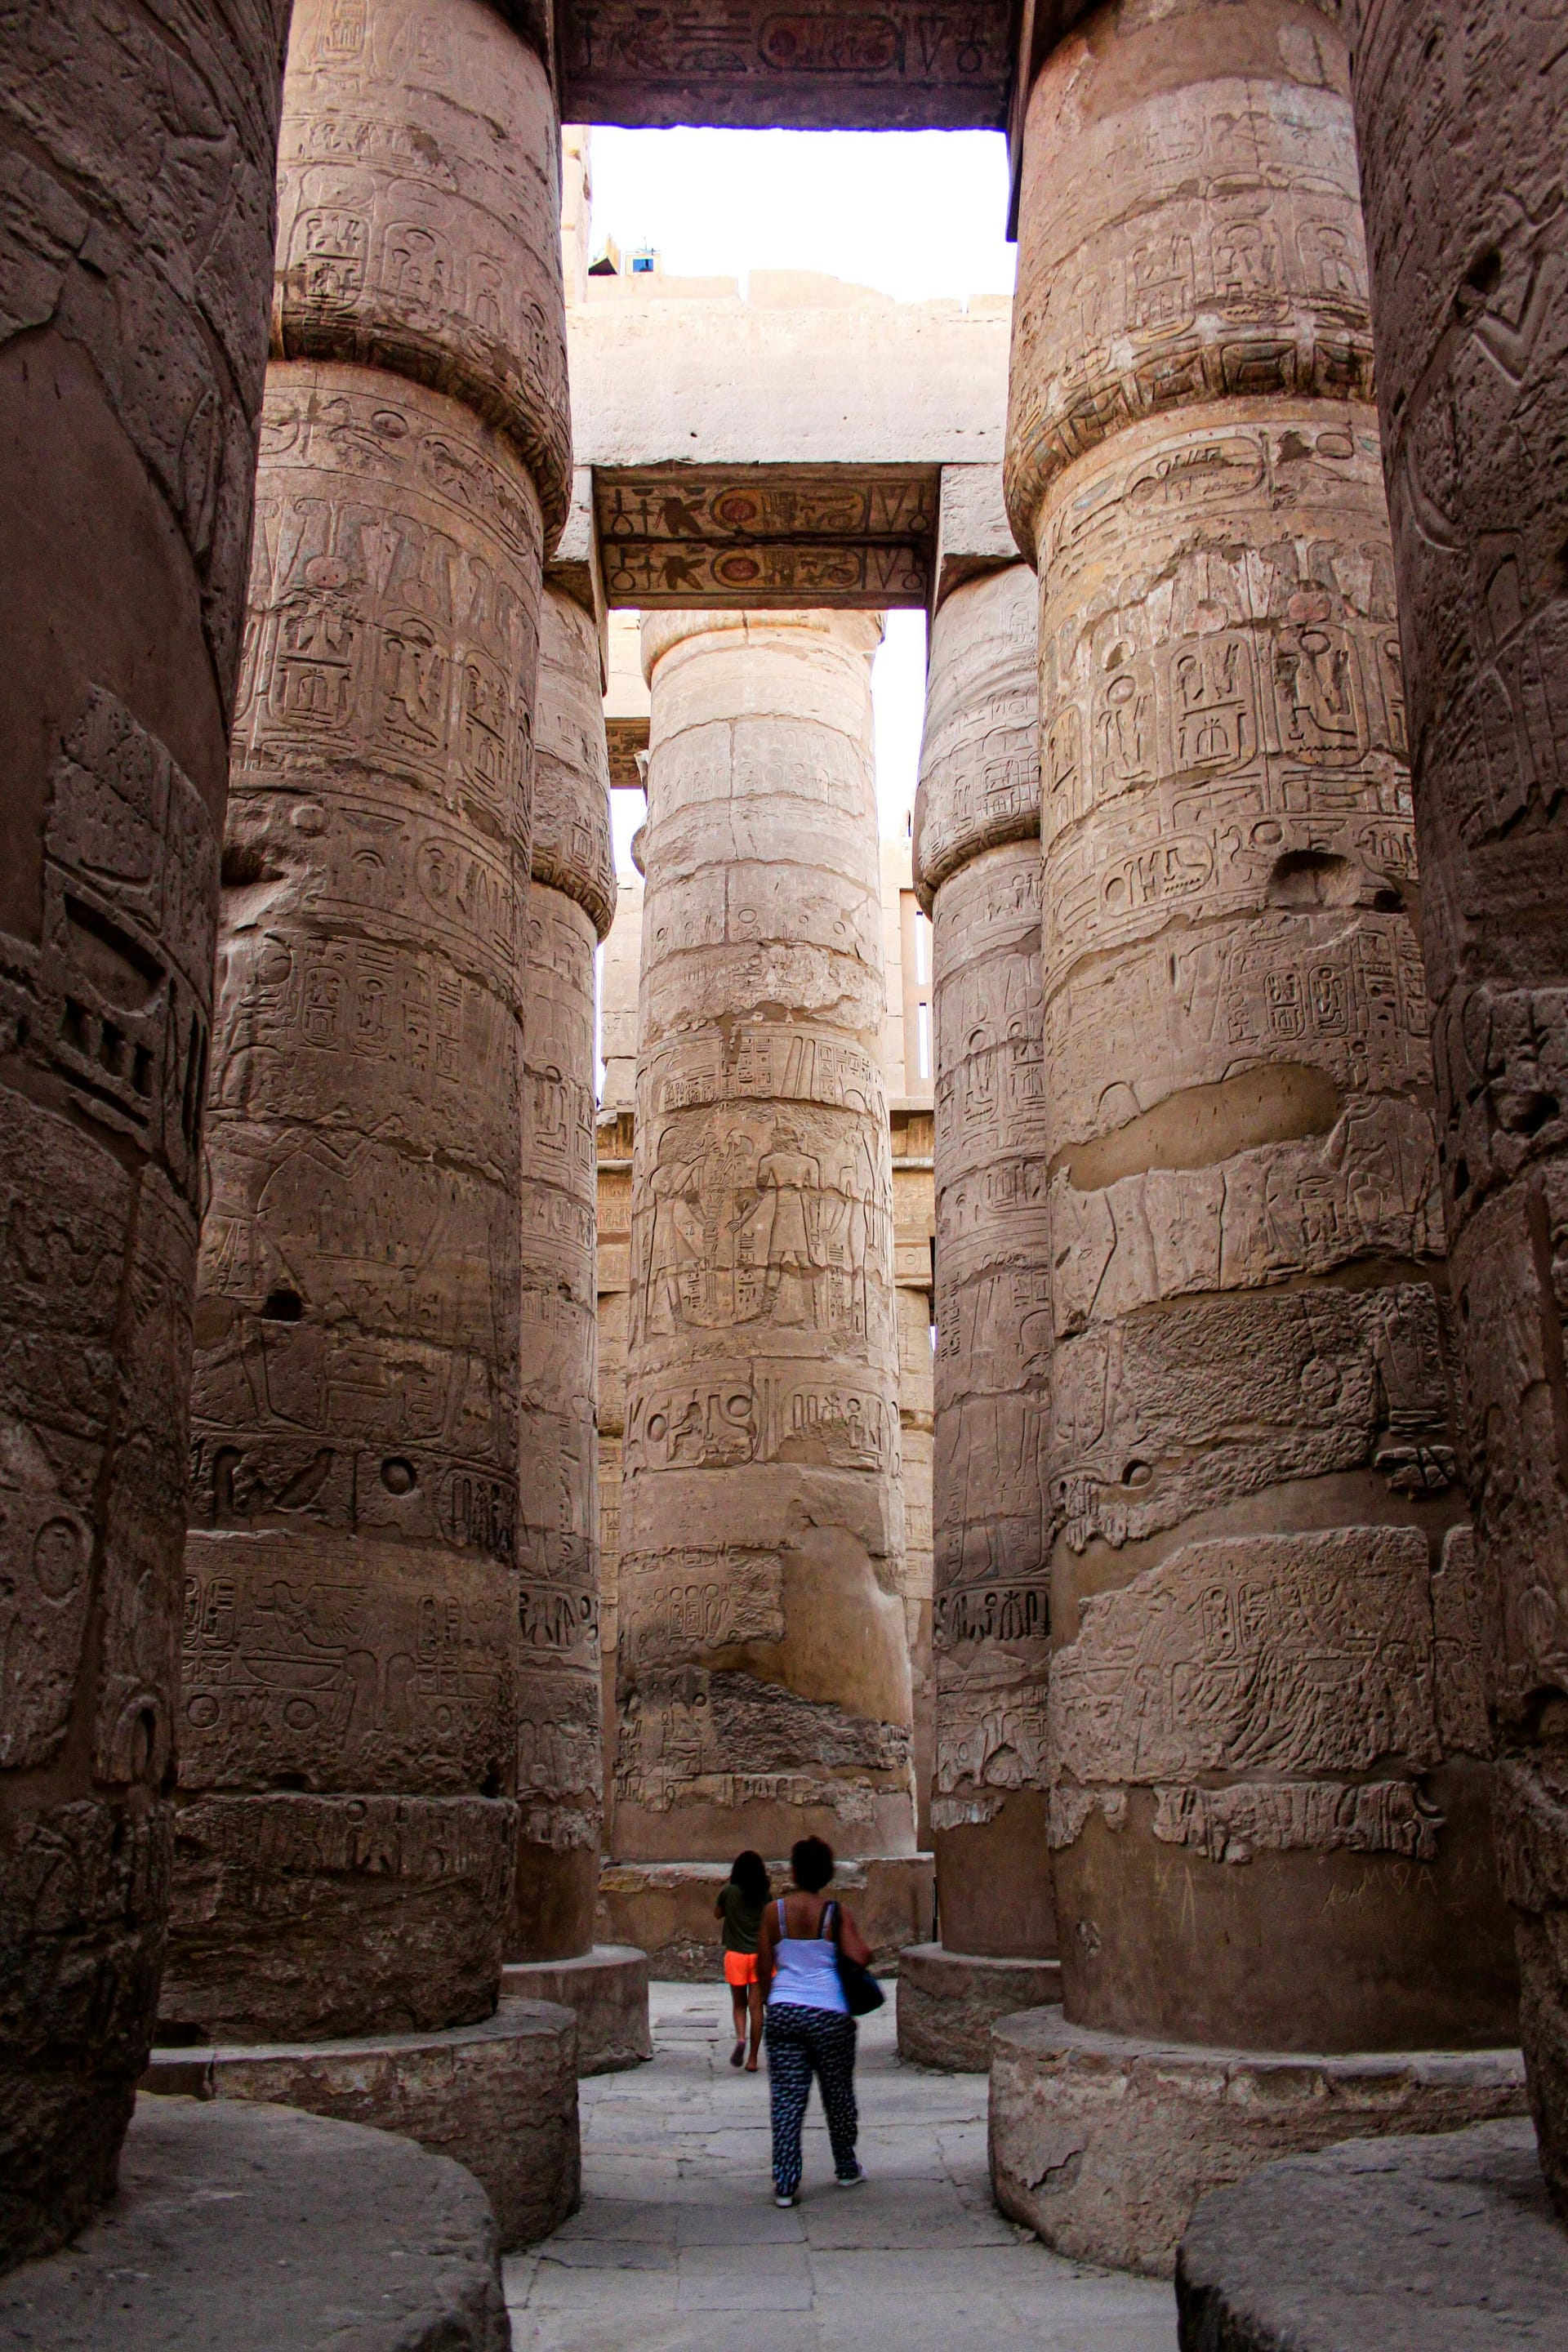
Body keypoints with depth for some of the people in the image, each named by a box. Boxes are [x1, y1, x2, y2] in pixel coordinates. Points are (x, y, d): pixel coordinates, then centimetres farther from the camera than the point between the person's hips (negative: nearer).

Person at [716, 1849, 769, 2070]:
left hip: (736, 1954, -1)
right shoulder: (765, 1892, -2)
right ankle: (753, 2058, 6)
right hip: (760, 1954, 1)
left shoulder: (729, 1891, -7)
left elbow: (717, 1914, 9)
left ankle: (740, 2037, -14)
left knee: (739, 2004, 14)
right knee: (756, 2005, 5)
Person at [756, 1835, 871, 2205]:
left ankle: (785, 2183, 0)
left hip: (784, 2011, 1)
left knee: (787, 2098, 3)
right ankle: (846, 2168, 31)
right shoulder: (836, 1913, -6)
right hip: (830, 2013, -1)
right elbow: (860, 1958, -12)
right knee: (838, 2093, 16)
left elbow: (763, 1968, 4)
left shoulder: (774, 1912, -1)